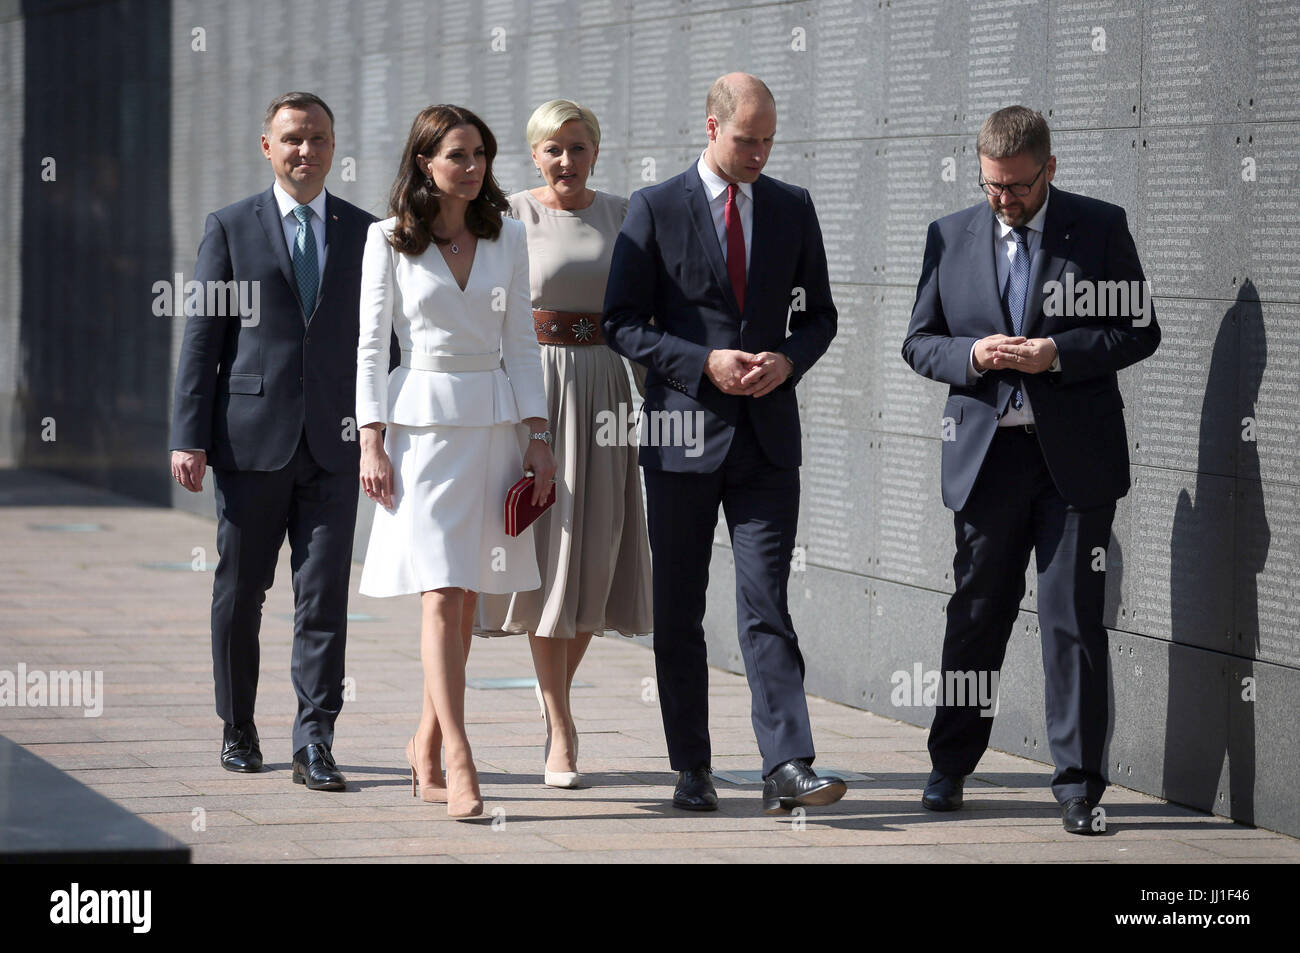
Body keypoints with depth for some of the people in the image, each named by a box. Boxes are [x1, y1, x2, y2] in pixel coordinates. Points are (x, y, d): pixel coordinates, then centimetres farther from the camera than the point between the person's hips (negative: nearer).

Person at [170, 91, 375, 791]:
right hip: (251, 439, -1)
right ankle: (238, 730, 22)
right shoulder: (230, 228, 4)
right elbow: (201, 337, 1)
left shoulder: (365, 233, 10)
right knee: (239, 594, 8)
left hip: (335, 444, 1)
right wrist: (189, 437, -6)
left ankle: (314, 743, -3)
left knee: (324, 599, -4)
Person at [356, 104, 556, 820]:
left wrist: (538, 436, 5)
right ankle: (459, 766, -17)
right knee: (441, 595, -12)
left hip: (492, 423, 4)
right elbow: (372, 343, 1)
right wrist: (372, 440, -6)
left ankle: (426, 747, 21)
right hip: (421, 420, -4)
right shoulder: (390, 240, 1)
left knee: (467, 596, 6)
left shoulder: (507, 238, 9)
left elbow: (520, 343, 11)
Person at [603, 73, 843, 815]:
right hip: (684, 432, -1)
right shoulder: (655, 210, -2)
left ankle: (788, 767, -12)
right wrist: (705, 363, -14)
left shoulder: (793, 208, 7)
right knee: (678, 611, 5)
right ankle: (691, 769, 14)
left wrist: (787, 360, -7)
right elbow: (623, 324, -2)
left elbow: (819, 314, 14)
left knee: (767, 605, -7)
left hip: (767, 434, 1)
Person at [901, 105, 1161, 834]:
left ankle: (1080, 782, 3)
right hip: (986, 452, 2)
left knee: (1075, 621, -3)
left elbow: (1140, 331, 0)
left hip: (1076, 458, -2)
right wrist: (969, 355, -10)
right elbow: (919, 342, 12)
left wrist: (1059, 353, -14)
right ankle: (950, 767, 22)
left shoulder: (1101, 228, 1)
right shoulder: (951, 237, 8)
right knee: (976, 614, 9)